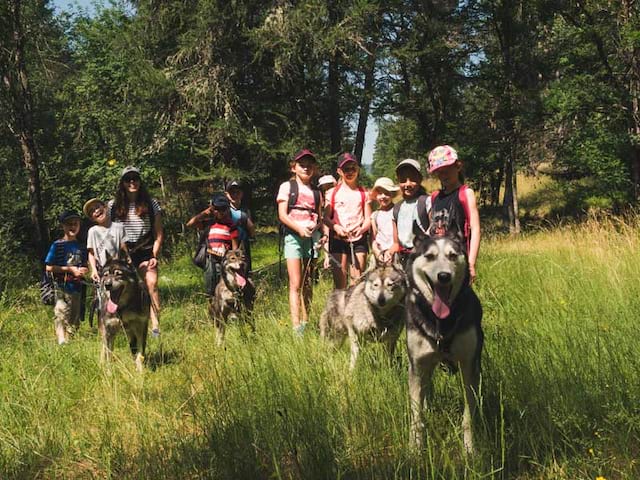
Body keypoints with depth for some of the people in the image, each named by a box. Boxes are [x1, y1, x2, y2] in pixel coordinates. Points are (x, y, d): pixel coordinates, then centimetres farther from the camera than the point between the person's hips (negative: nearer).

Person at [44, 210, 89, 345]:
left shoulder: (80, 246, 11)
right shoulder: (57, 245, -4)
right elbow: (49, 268, -9)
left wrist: (84, 270, -2)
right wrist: (70, 269, -13)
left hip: (77, 288, 5)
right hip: (62, 288, -5)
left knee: (75, 321, 11)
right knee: (62, 318, -9)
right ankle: (63, 343, -10)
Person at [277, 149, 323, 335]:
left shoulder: (316, 192, 16)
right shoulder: (287, 187, 5)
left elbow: (319, 217, 15)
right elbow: (282, 215, -3)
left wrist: (316, 226, -8)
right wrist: (299, 228, -18)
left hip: (311, 236, 4)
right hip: (293, 236, -4)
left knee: (308, 284, 8)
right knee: (295, 284, -10)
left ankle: (306, 323, 15)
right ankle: (296, 327, -15)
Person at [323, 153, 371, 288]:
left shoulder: (363, 193, 10)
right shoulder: (333, 193, 8)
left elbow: (368, 219, 6)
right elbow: (326, 217, 4)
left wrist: (362, 229, -15)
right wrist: (336, 227, -16)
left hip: (358, 240, 1)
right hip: (338, 240, 0)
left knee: (357, 280, -4)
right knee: (339, 281, -3)